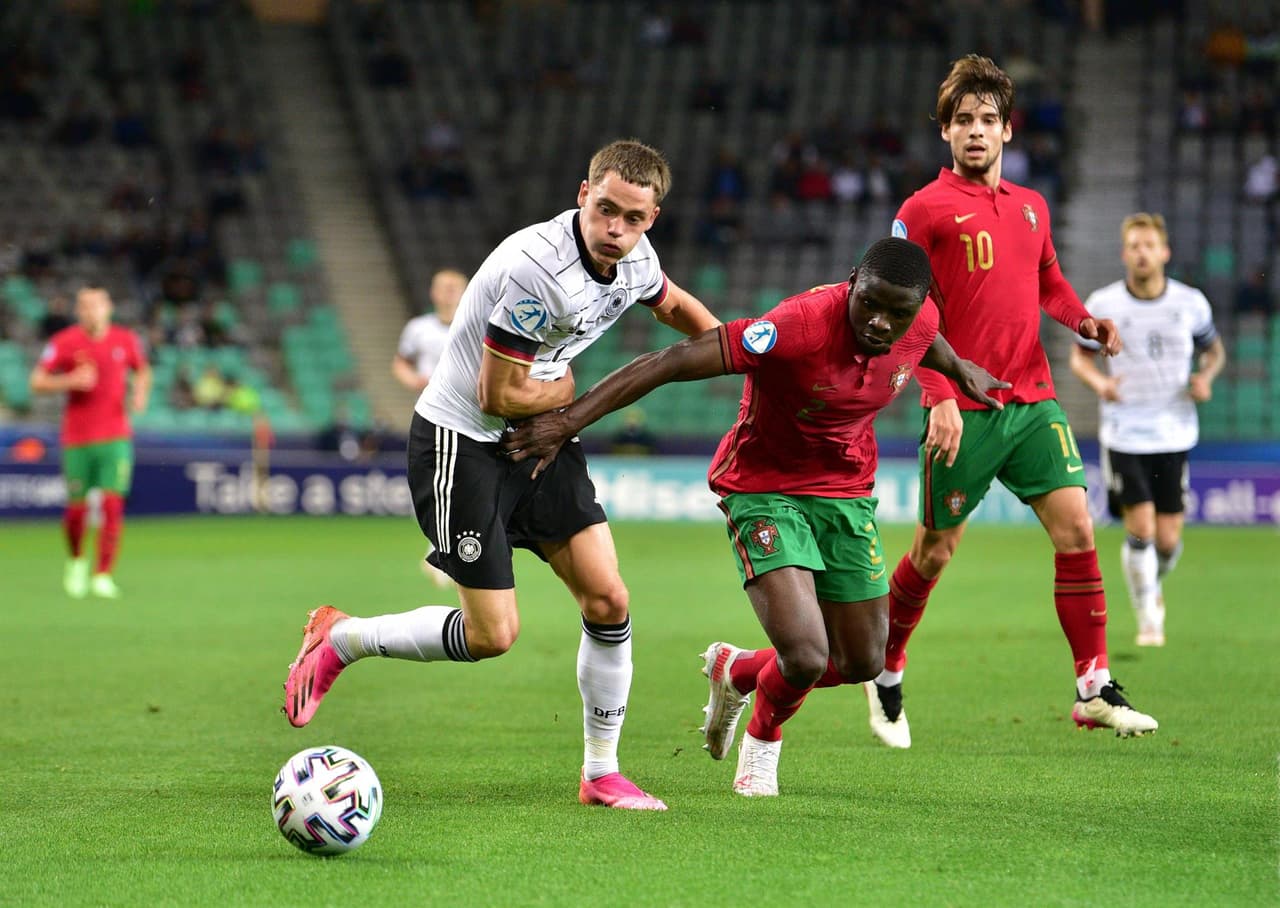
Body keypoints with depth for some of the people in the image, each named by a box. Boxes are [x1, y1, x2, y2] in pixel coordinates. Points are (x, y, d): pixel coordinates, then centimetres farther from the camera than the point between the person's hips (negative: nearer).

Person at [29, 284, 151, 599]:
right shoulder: (64, 342, -4)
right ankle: (76, 560, 34)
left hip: (116, 437, 1)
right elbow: (37, 382, -2)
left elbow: (142, 370, 21)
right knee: (77, 509, 4)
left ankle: (103, 575, -7)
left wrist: (141, 393, 1)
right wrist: (71, 381, -18)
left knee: (113, 504, -12)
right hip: (76, 439, -1)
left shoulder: (126, 340, 3)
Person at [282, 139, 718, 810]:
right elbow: (499, 396, -25)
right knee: (492, 635, -8)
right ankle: (339, 640, 15)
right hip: (463, 442, -8)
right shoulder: (539, 266, -30)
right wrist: (570, 389, -9)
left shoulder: (636, 258, -3)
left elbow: (672, 303, 24)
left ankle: (601, 774, 12)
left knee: (607, 600, -3)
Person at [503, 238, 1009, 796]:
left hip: (847, 493, 6)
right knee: (804, 659, -20)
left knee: (862, 663, 10)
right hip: (764, 488, -6)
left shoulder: (920, 323, -14)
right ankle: (764, 738, 19)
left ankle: (735, 671, 41)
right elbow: (672, 362, -35)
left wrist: (959, 369, 36)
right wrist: (570, 420, -39)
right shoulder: (801, 325, -33)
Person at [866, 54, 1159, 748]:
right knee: (936, 548, 4)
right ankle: (885, 674, 26)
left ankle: (1094, 690, -3)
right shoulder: (924, 210, -3)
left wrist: (1084, 321, 6)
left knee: (1075, 526, -6)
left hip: (1032, 400, 5)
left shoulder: (1031, 207, 15)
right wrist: (939, 397, -17)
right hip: (963, 408, -5)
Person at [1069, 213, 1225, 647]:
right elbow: (1080, 356, 7)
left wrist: (1206, 377, -7)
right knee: (1140, 529, -12)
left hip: (1174, 435, 1)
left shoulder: (1191, 303, -1)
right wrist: (1099, 382, -14)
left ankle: (1154, 584, 35)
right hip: (1123, 435, -1)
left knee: (1167, 539, 1)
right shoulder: (1102, 305, -5)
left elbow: (1213, 349, 15)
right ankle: (1148, 618, 6)